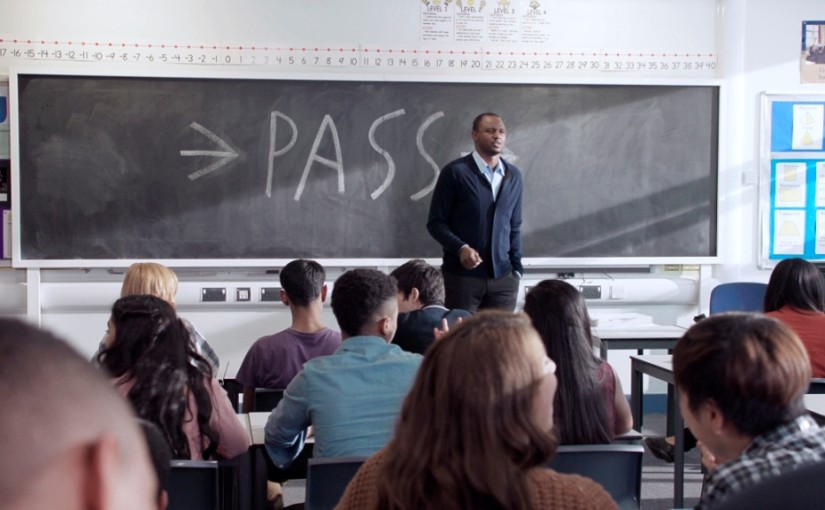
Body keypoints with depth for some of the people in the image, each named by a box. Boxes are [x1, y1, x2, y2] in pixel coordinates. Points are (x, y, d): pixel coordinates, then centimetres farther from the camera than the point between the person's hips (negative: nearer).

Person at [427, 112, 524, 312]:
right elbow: (436, 222, -3)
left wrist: (517, 268, 9)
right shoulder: (455, 172, -4)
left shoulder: (514, 176, 12)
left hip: (503, 277, 4)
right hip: (462, 275, -4)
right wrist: (460, 248, -18)